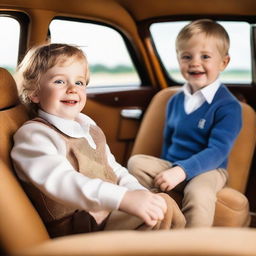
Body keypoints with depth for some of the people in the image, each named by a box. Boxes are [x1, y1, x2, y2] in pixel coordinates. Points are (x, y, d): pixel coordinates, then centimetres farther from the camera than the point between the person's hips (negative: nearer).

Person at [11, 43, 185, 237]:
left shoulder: (87, 125, 14)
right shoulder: (33, 135, -14)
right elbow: (61, 182, -31)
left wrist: (138, 191, -2)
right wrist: (124, 199, -43)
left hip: (112, 212, 9)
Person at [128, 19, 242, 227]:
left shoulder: (229, 106, -11)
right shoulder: (175, 101, 9)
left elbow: (218, 150, -19)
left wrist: (181, 171, -29)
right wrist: (168, 169, 10)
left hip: (208, 169, -5)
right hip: (172, 166, 6)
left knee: (199, 193, -37)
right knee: (136, 162, -17)